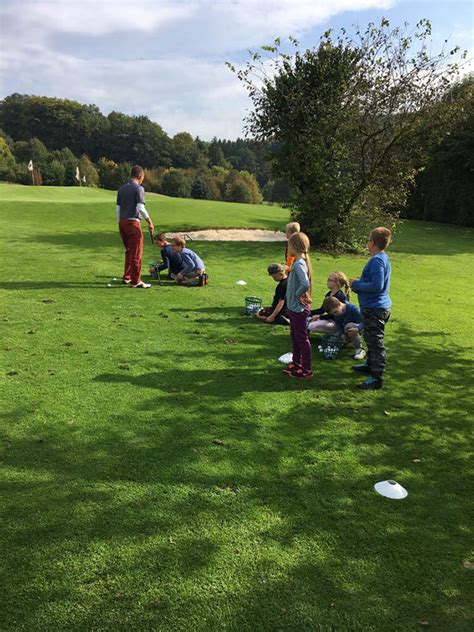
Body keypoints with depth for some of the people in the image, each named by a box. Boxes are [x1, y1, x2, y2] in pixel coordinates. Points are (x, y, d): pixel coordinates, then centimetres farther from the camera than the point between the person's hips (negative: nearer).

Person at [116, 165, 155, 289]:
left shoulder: (121, 189, 13)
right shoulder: (139, 188, -9)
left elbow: (118, 208, 14)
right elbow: (140, 208, -18)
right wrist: (150, 222, -10)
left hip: (122, 222, 8)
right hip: (133, 222, -7)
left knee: (129, 251, 19)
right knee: (136, 253, -2)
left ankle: (126, 278, 22)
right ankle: (135, 281, -1)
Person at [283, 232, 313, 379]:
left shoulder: (299, 264, -23)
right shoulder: (300, 262, 6)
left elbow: (305, 284, -37)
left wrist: (298, 294, -20)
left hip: (299, 308, -10)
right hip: (294, 307, 10)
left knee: (302, 338, 1)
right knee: (295, 337, 20)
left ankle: (306, 369, 12)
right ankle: (296, 363, 34)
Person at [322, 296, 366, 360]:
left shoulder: (351, 308, -29)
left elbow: (364, 321, -27)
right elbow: (337, 323, -9)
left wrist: (357, 329, -46)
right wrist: (341, 334, -26)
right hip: (344, 330, 7)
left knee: (349, 326, -38)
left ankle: (359, 350, -25)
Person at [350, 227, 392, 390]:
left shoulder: (376, 260, -21)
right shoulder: (383, 257, 11)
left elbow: (377, 285, -29)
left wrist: (356, 285, -17)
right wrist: (358, 282, 8)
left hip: (375, 309, -11)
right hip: (375, 307, 11)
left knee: (375, 342, -5)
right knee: (370, 339, 25)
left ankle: (377, 377, 0)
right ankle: (371, 365, 41)